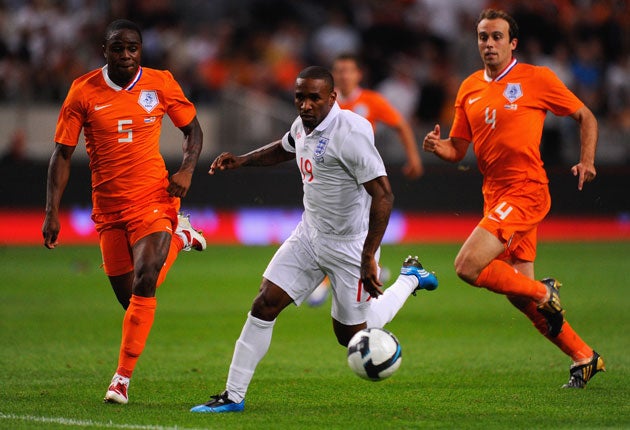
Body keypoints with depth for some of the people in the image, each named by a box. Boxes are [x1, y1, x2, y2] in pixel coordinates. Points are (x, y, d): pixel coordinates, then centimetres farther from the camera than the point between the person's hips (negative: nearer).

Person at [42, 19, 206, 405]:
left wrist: (187, 170, -7)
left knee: (144, 282, -20)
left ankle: (123, 378, -10)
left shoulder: (161, 84, -3)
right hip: (109, 209, 2)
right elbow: (63, 153, 0)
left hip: (154, 198, -2)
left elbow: (193, 130, 11)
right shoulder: (84, 91, -4)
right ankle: (178, 237, 38)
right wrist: (52, 211, -6)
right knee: (128, 296, 8)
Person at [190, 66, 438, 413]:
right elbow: (284, 149, 27)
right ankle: (233, 395, 1)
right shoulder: (304, 125, 1)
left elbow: (383, 196, -27)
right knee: (264, 305, -5)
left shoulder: (350, 134, -25)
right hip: (310, 234, 7)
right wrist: (242, 160, 10)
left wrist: (368, 258, -28)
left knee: (352, 337, 6)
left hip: (350, 244, -7)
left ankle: (409, 279, 29)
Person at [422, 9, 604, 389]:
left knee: (468, 266, -21)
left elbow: (586, 117, 5)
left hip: (525, 190, -7)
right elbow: (458, 150, 15)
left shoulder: (536, 79, -4)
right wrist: (438, 147, -7)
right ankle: (584, 357, 22)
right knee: (519, 295, 9)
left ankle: (544, 292, 1)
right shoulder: (469, 89, 12)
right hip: (495, 196, 7)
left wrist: (587, 161, -9)